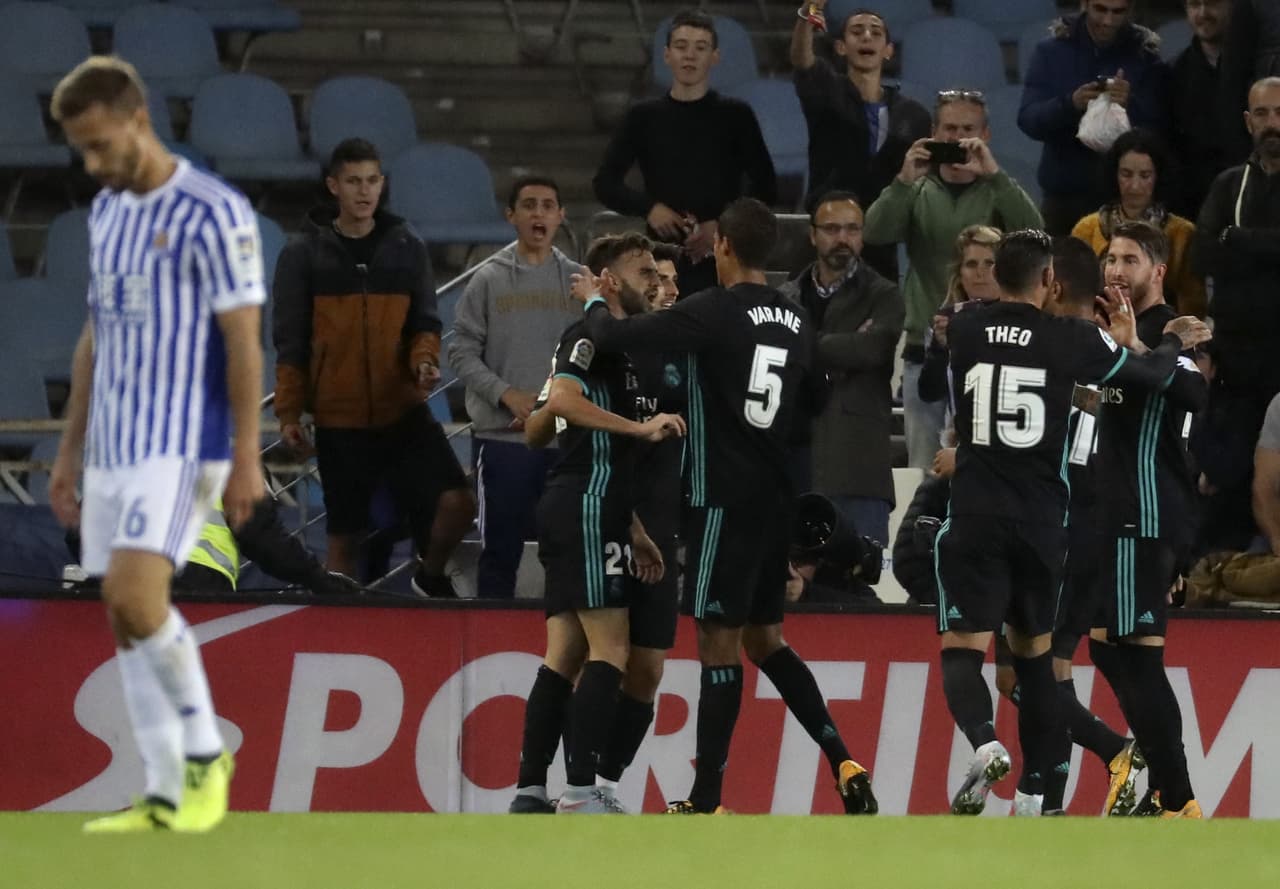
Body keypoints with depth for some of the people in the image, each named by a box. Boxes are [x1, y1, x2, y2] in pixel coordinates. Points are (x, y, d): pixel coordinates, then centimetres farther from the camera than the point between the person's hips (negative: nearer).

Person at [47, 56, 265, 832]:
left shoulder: (212, 214, -10)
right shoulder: (107, 212, 14)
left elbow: (244, 341, -12)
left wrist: (246, 460, -16)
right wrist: (70, 452, 19)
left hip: (183, 446, -8)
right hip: (114, 448, 8)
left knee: (136, 596, -21)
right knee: (125, 620, 4)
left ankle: (206, 753, -3)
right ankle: (168, 797, 8)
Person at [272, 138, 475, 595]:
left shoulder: (407, 248, 8)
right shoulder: (304, 255, 2)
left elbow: (425, 322, 9)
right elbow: (290, 341, 4)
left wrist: (424, 360, -12)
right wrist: (289, 412, -1)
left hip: (403, 408, 1)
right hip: (340, 416, -1)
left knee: (457, 502, -13)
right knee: (344, 536, 3)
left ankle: (431, 575, 15)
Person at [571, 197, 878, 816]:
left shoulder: (715, 312, -13)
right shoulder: (795, 320, 8)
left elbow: (616, 337, -16)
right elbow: (808, 399, 23)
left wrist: (592, 302, 5)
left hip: (723, 498, -7)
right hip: (773, 497, 7)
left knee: (719, 643, -4)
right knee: (764, 639, 17)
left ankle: (706, 801, -2)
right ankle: (844, 764, 8)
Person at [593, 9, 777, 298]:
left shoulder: (736, 116, 6)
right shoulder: (644, 118, 10)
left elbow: (765, 188, 5)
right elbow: (605, 183, 9)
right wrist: (649, 208, -8)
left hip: (723, 258, -1)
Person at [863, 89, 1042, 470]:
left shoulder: (999, 191, 5)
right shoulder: (917, 192, 9)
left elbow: (1032, 232, -14)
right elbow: (874, 234, -5)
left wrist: (993, 174, -22)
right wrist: (904, 181, -18)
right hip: (924, 350, 2)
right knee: (921, 466, 5)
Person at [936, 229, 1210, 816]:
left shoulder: (964, 331, 2)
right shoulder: (1072, 341, -4)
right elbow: (1151, 374, 10)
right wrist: (1175, 341, 33)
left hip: (975, 519, -1)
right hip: (1041, 522, 1)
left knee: (963, 649, -4)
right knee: (1034, 652, 16)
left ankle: (984, 743, -32)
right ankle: (1039, 788, 17)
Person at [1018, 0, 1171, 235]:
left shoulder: (1146, 57, 0)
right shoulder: (1051, 51, 2)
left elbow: (1160, 130, -7)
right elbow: (1027, 120, -6)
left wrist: (1131, 106, -27)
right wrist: (1069, 104, -25)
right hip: (1065, 194, 1)